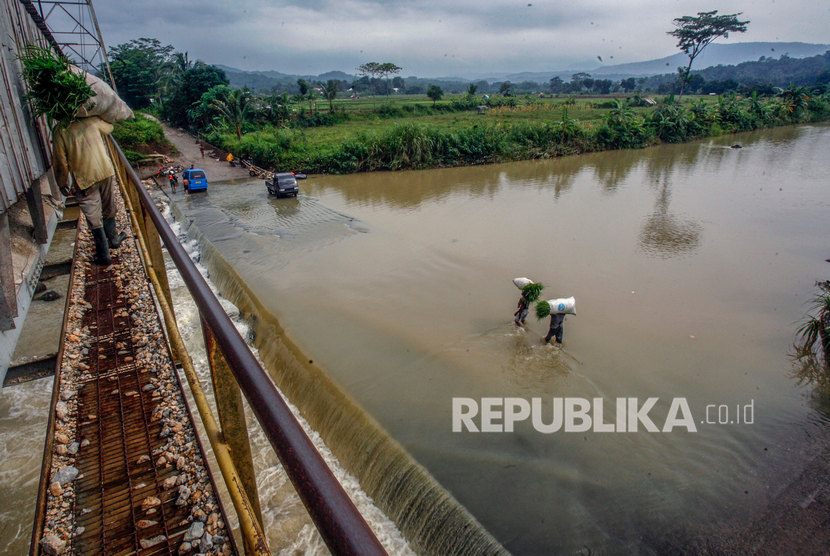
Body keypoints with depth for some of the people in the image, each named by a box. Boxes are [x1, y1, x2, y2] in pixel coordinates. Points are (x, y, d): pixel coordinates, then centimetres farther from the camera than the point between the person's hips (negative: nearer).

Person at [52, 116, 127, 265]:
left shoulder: (59, 131, -5)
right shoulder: (91, 120, 1)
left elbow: (60, 161, -5)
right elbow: (109, 128, 23)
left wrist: (62, 184, 6)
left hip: (84, 179, -3)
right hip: (105, 171, 3)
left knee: (94, 218, 5)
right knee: (108, 209, 23)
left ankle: (103, 254, 11)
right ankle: (113, 238, 40)